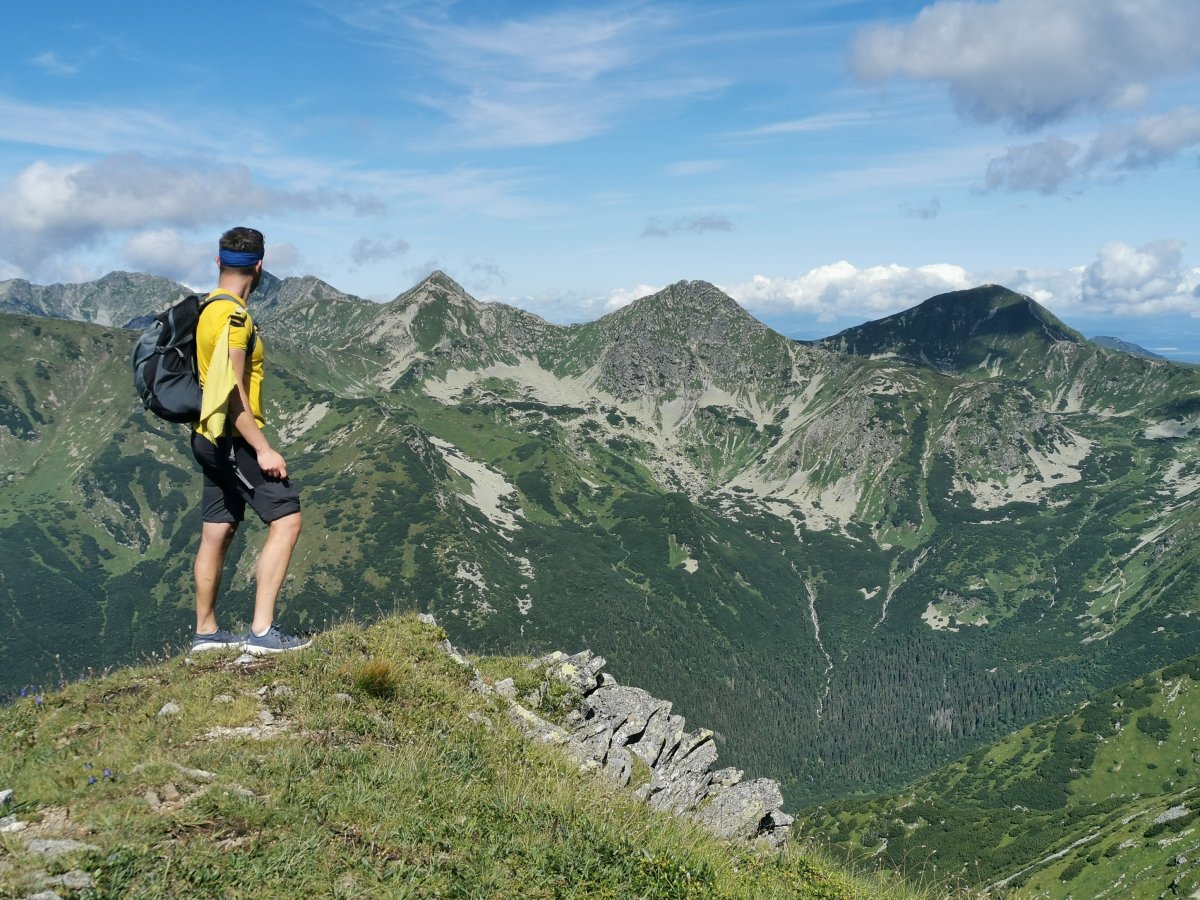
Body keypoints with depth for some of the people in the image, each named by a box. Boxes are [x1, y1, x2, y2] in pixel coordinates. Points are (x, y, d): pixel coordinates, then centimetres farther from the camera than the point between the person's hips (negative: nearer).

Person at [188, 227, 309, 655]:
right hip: (234, 439, -10)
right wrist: (263, 449, -22)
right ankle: (262, 631, -12)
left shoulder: (207, 309, 14)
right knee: (286, 520, -10)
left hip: (212, 439, 10)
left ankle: (205, 632, 23)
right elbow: (231, 391, -22)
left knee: (217, 533, 14)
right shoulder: (233, 315, -17)